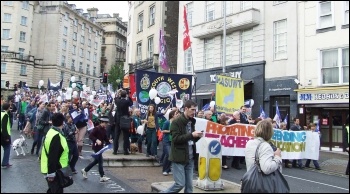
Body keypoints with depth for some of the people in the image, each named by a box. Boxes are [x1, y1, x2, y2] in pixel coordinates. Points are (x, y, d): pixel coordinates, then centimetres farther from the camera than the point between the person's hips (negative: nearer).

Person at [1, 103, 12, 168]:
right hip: (5, 134, -8)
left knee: (6, 148, 16)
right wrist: (6, 137, -19)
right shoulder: (5, 115, -17)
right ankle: (4, 164, 4)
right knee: (7, 148, 3)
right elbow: (4, 127, -22)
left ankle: (6, 162, 20)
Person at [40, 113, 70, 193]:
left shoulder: (51, 131, 5)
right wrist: (51, 173, -21)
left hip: (53, 169, 10)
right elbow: (52, 157, -27)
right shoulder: (56, 136, -26)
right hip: (54, 170, -10)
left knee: (52, 189, 23)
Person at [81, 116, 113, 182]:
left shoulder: (104, 130, 10)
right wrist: (96, 140, -31)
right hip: (96, 147, -9)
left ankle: (85, 170, 34)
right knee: (100, 161, -6)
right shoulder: (96, 128, -14)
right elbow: (90, 136, -20)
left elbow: (105, 138, 12)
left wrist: (109, 141, -7)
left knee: (96, 161, 18)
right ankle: (102, 177, 1)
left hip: (101, 147, 9)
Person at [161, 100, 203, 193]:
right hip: (179, 158, -7)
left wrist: (197, 136, -3)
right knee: (180, 184, -4)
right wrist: (191, 135, -23)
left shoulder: (191, 122, 11)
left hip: (190, 158, 7)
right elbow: (176, 139, -20)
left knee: (189, 185, 9)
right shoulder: (176, 122, -12)